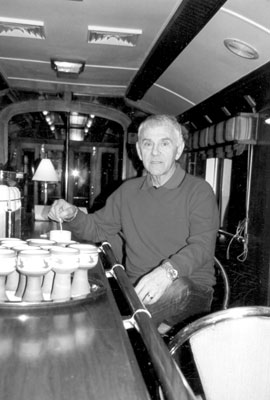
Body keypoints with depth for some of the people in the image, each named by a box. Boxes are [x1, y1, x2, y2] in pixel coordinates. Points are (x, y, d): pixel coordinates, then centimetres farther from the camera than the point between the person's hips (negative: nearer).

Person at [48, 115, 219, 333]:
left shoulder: (199, 190, -3)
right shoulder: (127, 191, 12)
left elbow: (202, 246, -16)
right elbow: (97, 228, 19)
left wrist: (168, 271, -35)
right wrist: (72, 215, -3)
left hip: (192, 290, -2)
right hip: (137, 288, 3)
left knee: (177, 287, -38)